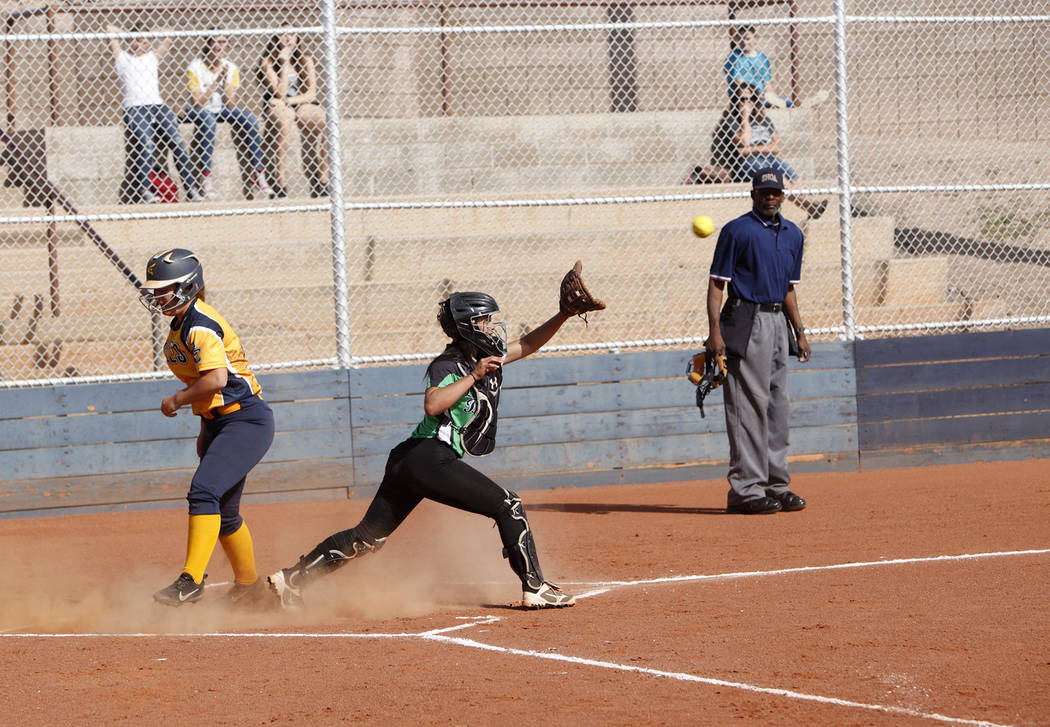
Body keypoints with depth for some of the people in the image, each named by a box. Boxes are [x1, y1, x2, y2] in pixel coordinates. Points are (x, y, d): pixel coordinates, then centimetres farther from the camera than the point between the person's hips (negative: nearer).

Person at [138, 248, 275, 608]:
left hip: (247, 421, -11)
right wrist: (207, 430, 22)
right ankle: (249, 586, 33)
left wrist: (177, 400, -17)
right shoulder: (181, 324, 12)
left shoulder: (200, 325, -19)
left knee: (204, 490, -25)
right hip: (218, 423, 11)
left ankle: (191, 580, -31)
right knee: (222, 512, 17)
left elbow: (216, 378, -31)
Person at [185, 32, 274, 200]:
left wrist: (226, 78, -18)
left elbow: (229, 103, -6)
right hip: (197, 111, -5)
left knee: (250, 119, -19)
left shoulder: (231, 68, 0)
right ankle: (205, 177, -38)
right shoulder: (195, 68, -12)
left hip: (221, 110, 5)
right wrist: (217, 81, -21)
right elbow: (197, 103, -19)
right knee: (208, 120, -38)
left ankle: (258, 174, -18)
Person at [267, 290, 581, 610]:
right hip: (431, 457, -10)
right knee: (507, 505, -8)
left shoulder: (487, 357, 15)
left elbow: (526, 345, 25)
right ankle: (534, 588, -8)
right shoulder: (447, 365, -10)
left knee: (369, 536, 10)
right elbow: (433, 405, -27)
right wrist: (473, 376, -24)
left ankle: (291, 578, 12)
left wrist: (563, 316, 14)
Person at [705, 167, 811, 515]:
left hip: (778, 320, 7)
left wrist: (799, 332, 18)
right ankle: (746, 489, -10)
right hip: (746, 320, -7)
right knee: (749, 404, -10)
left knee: (778, 405, 10)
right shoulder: (737, 231, -6)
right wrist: (715, 332, -17)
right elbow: (717, 283, -8)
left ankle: (776, 484, 17)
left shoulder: (793, 234, 15)